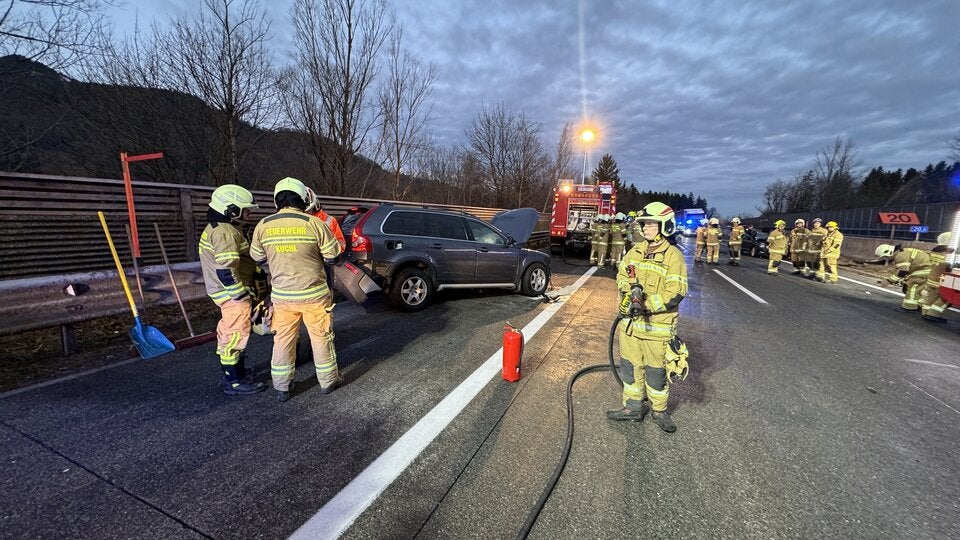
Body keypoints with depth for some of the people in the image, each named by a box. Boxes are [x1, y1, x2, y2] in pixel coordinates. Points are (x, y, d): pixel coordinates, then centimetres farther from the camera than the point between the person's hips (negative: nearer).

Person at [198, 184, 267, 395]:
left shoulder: (216, 228, 13)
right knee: (236, 336, -1)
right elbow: (226, 271, -28)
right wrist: (242, 294, -19)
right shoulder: (226, 232, -21)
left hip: (226, 292, 11)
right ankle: (233, 382, 10)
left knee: (228, 334, 21)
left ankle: (228, 373, 36)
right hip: (233, 294, -11)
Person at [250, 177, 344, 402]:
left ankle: (282, 388, 25)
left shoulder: (263, 226, -2)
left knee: (283, 339, 15)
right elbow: (333, 257, -9)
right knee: (321, 337, 11)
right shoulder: (314, 223, -14)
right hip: (313, 294, -3)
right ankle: (328, 381, 25)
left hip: (281, 295, 3)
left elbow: (258, 259, 10)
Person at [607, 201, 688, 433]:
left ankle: (659, 410, 32)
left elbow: (676, 293, -17)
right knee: (630, 366, 16)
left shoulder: (673, 256, -11)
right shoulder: (636, 251, 7)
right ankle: (633, 406, 33)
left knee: (656, 371, 9)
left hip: (657, 326, -5)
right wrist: (630, 288, -9)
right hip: (630, 323, 6)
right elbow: (621, 274, 12)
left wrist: (645, 306, -21)